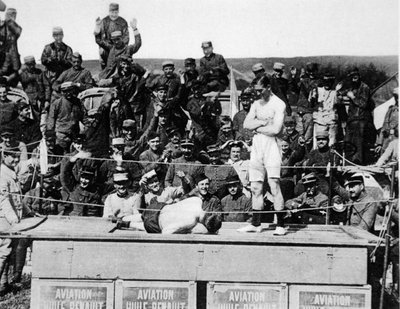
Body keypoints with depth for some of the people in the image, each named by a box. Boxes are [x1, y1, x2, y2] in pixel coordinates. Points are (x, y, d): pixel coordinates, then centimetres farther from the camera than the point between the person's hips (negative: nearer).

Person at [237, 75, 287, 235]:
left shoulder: (279, 104, -5)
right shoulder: (256, 104, 16)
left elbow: (276, 129, -15)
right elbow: (246, 124, 5)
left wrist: (257, 127, -3)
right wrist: (263, 122, -9)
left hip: (271, 145, -6)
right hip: (256, 146, 6)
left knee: (274, 186, -9)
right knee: (255, 187, 7)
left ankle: (281, 225, -5)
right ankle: (255, 224, 14)